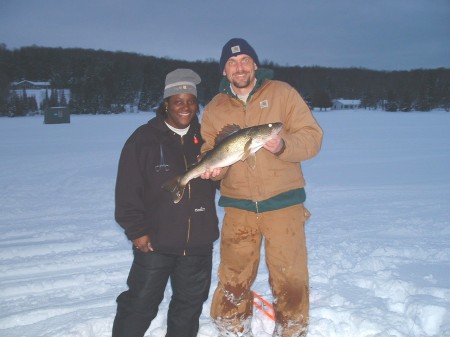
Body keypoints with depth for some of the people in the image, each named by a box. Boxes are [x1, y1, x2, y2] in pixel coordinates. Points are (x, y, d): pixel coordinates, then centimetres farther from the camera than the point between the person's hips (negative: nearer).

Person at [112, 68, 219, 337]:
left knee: (190, 304, 17)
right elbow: (127, 189, -8)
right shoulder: (144, 138, -5)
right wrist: (136, 230, -11)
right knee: (140, 303, 5)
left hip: (198, 242, 4)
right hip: (154, 240, -4)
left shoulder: (205, 138, 7)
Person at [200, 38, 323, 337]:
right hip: (237, 206, 2)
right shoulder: (214, 109, 8)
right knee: (233, 279, 10)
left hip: (283, 202, -2)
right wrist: (213, 168, -16)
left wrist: (283, 146, -23)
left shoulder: (282, 93, 1)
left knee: (291, 280, 4)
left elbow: (312, 136, -4)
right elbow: (209, 152, 7)